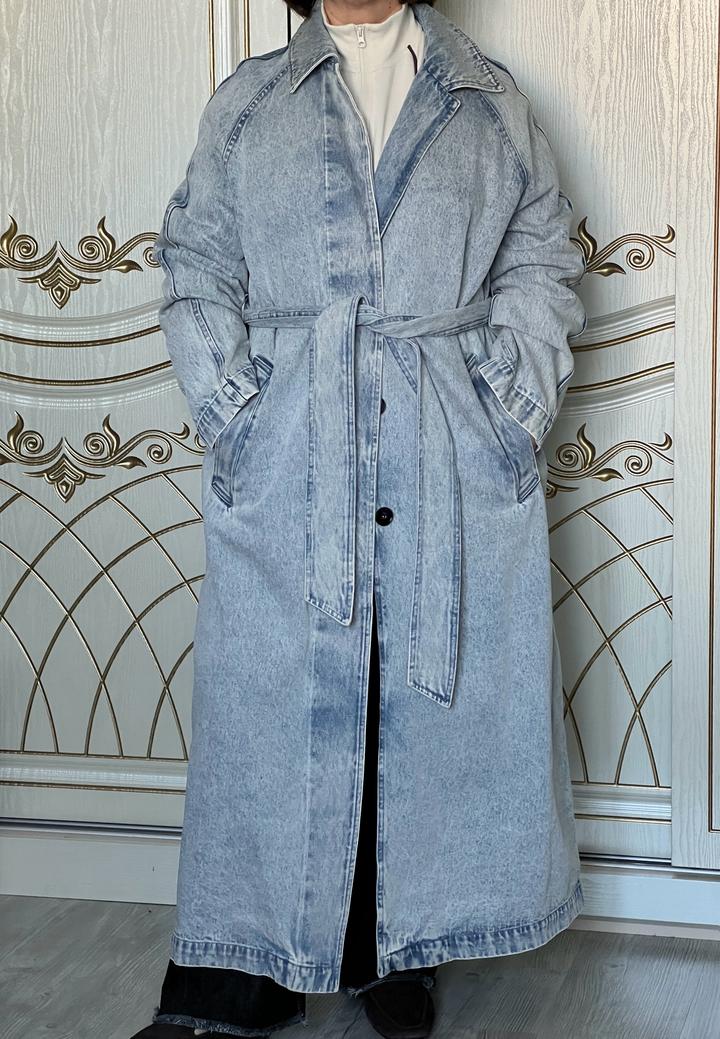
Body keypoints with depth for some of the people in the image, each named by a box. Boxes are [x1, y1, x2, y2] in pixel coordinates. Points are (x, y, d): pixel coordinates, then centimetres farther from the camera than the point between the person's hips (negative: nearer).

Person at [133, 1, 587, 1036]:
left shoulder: (489, 100, 12)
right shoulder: (246, 103, 13)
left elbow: (541, 259, 8)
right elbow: (198, 269, 8)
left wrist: (513, 408, -3)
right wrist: (231, 409, -4)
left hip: (455, 465, 1)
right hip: (287, 456, 0)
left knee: (436, 692, 4)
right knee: (274, 692, 2)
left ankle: (401, 950, 19)